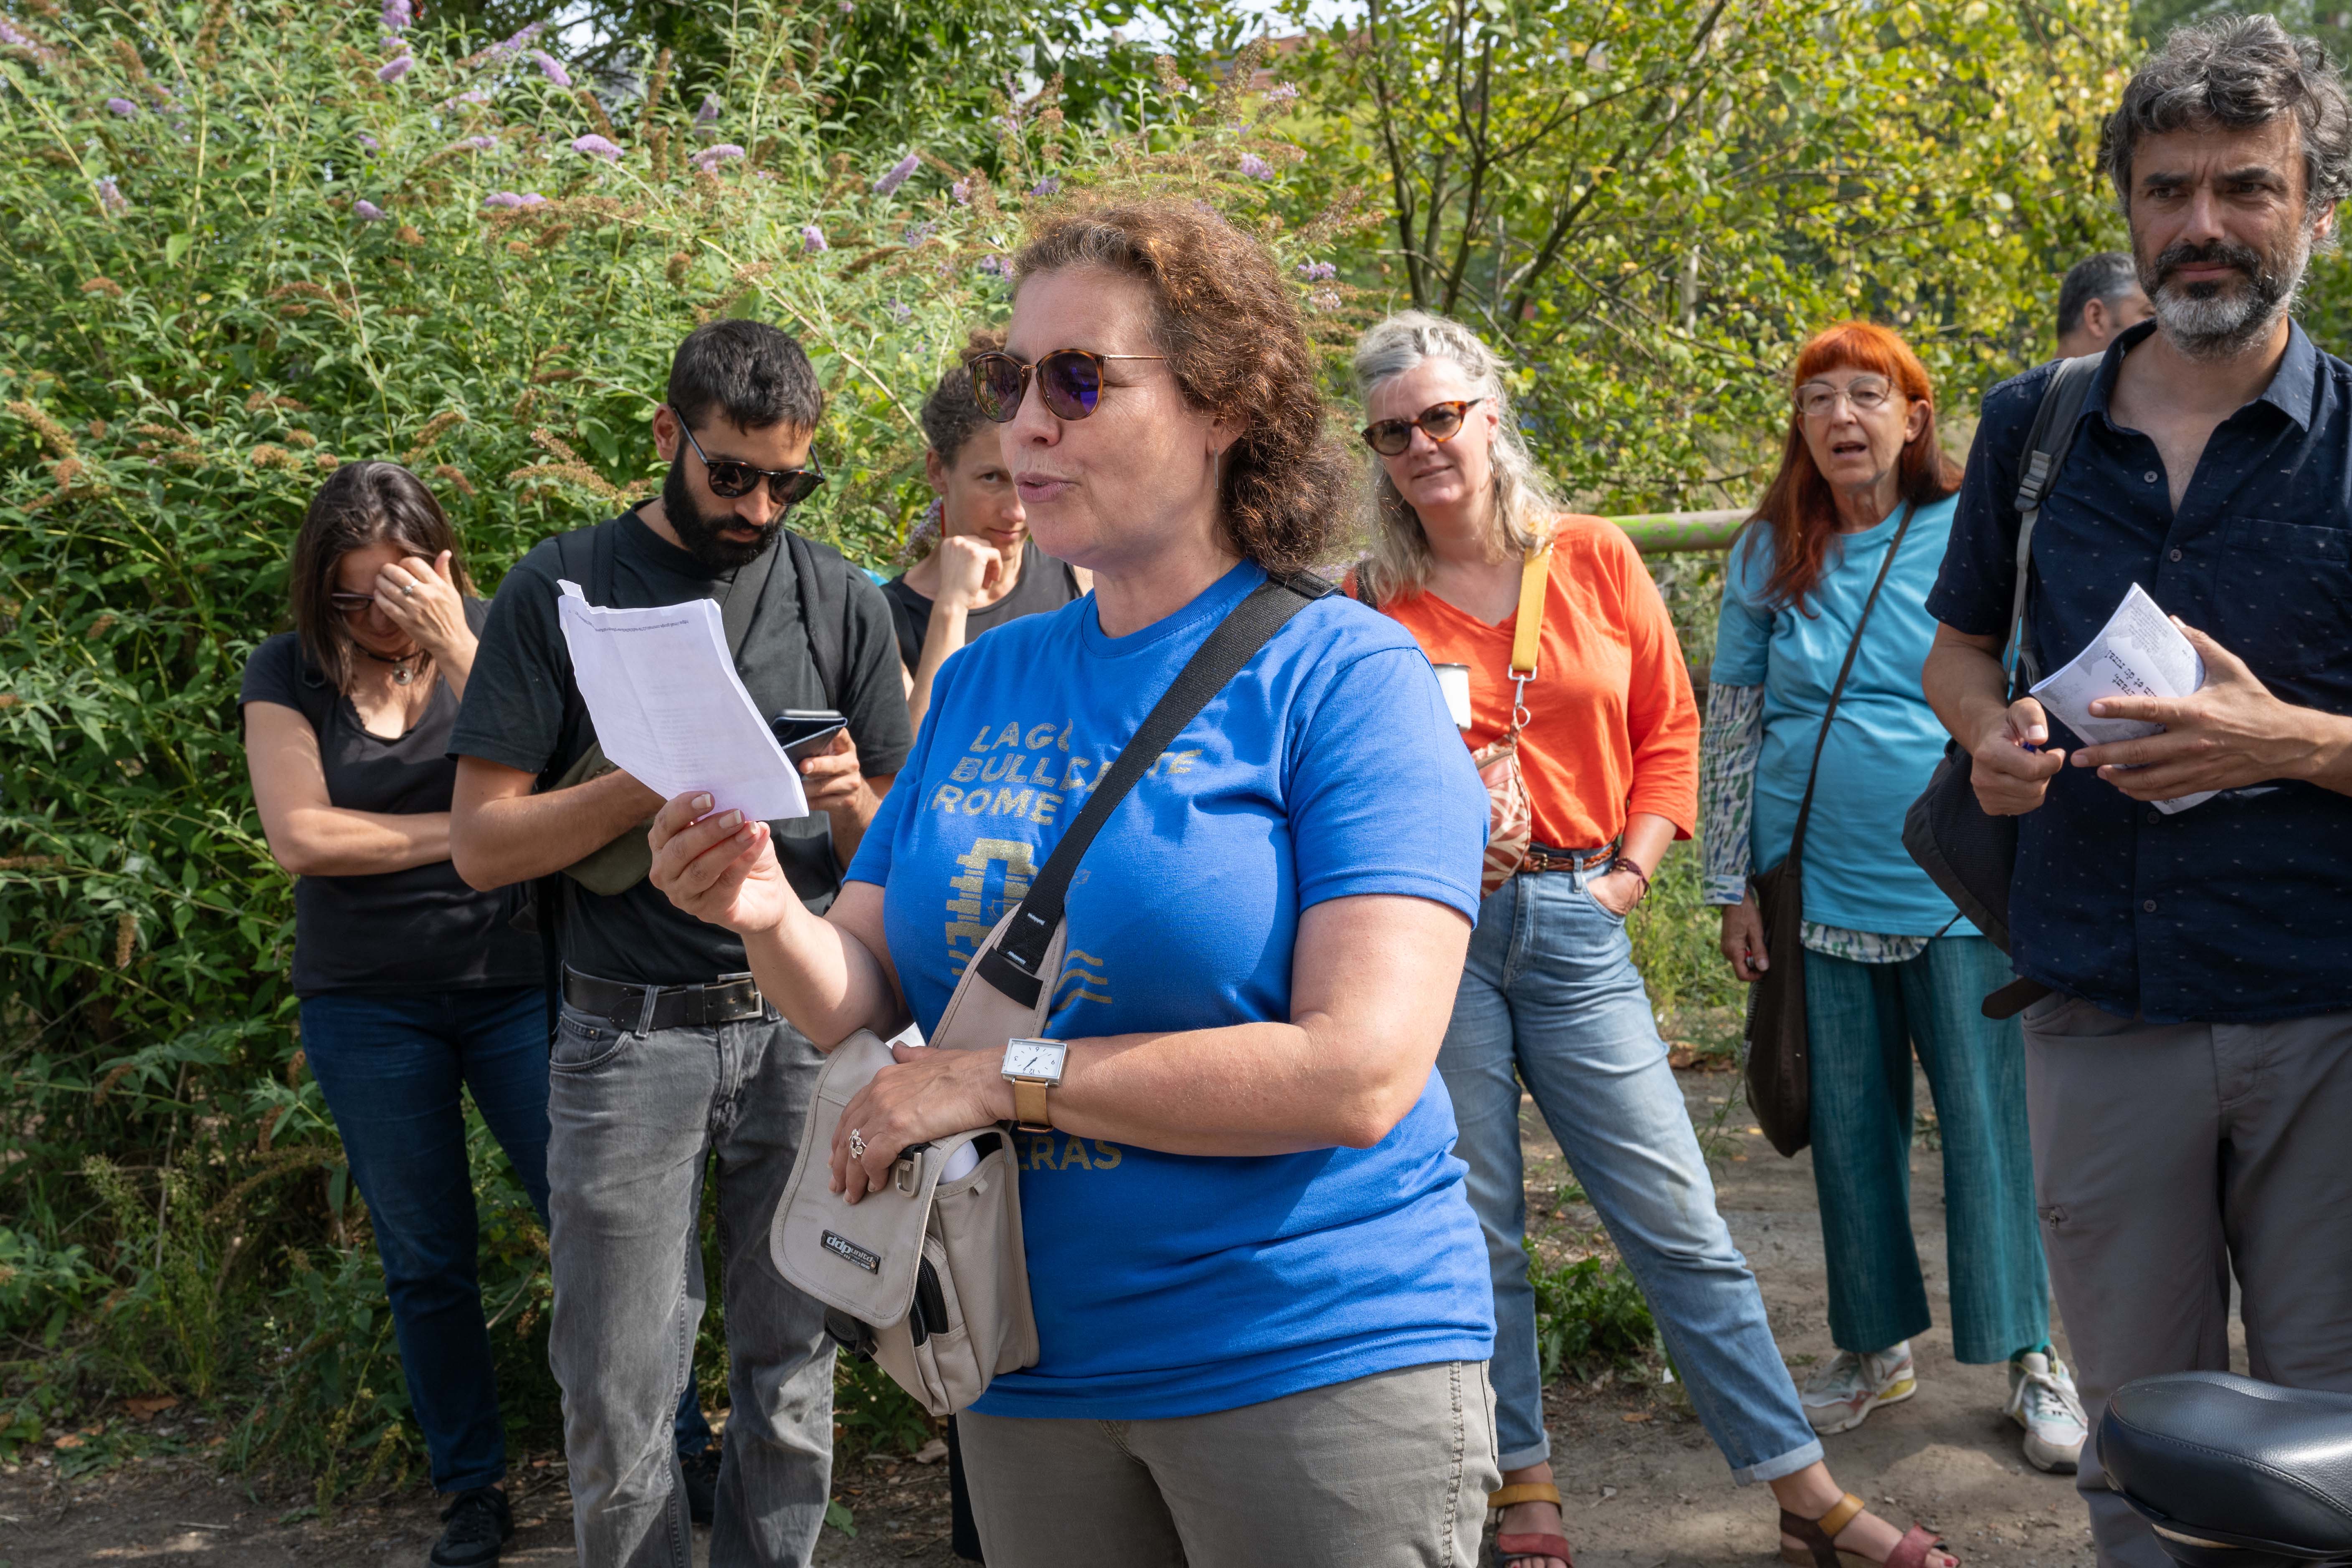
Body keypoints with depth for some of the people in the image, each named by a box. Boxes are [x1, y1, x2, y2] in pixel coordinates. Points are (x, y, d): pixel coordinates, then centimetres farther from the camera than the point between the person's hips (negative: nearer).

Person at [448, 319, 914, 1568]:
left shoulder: (840, 602, 7)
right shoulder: (561, 590, 1)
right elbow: (480, 842, -3)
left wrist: (850, 802, -12)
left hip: (806, 1029, 2)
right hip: (630, 1034, -2)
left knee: (792, 1378, 8)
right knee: (619, 1406, 2)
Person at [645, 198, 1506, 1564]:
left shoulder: (1342, 674, -10)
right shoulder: (983, 681, 8)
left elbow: (1360, 1071, -20)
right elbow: (872, 1001, 9)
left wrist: (1003, 1077, -17)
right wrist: (772, 921, -13)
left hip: (1315, 1361, -5)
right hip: (1033, 1374, 6)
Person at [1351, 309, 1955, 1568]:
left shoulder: (1595, 560, 5)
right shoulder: (1371, 601, 2)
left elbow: (1670, 728, 10)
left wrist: (1634, 863, 0)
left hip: (1573, 922, 1)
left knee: (1679, 1224, 2)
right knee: (1473, 1228, 6)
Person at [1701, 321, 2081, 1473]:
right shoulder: (1769, 554, 6)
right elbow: (1728, 726, 9)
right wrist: (1732, 885, 6)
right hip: (1819, 890, 3)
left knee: (1992, 1118, 0)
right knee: (1849, 1124, 10)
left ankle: (2030, 1356, 11)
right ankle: (1877, 1346, 24)